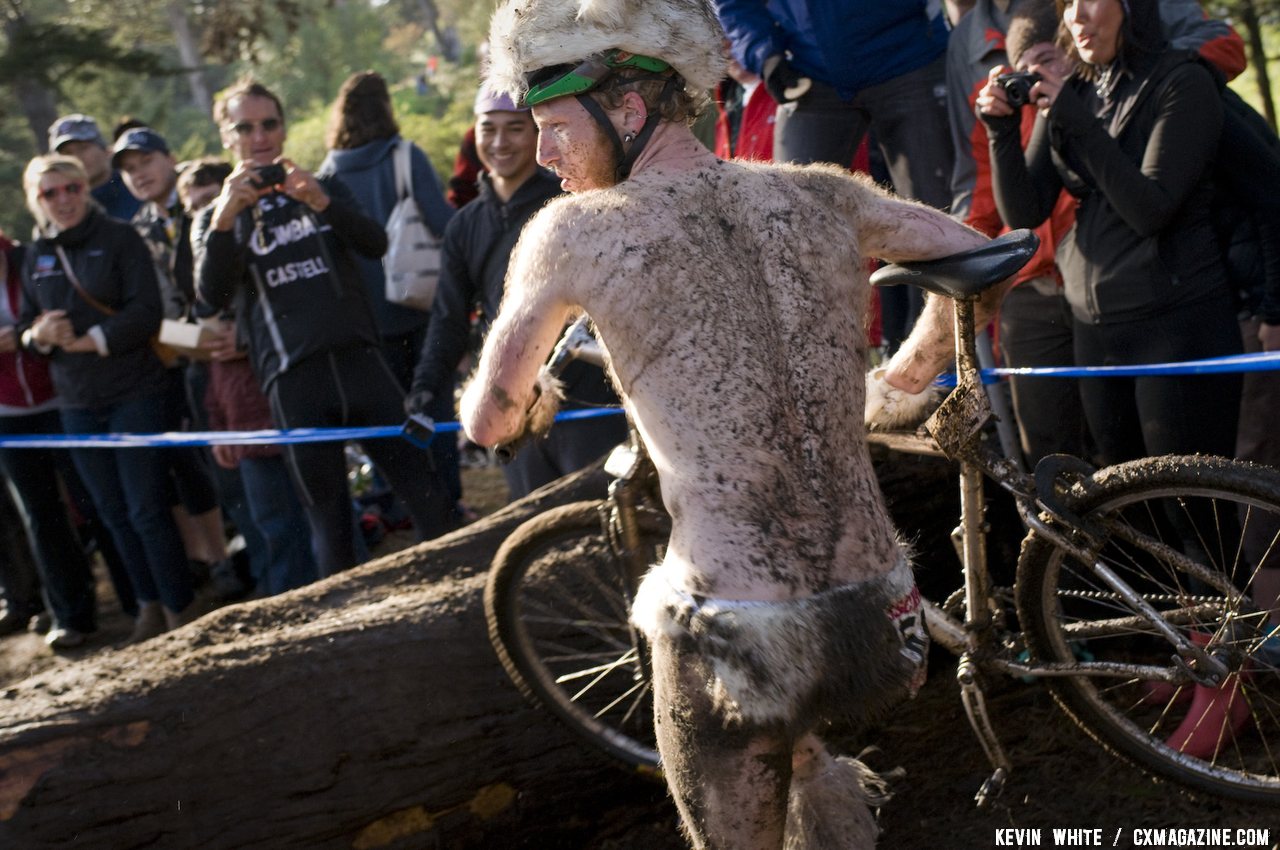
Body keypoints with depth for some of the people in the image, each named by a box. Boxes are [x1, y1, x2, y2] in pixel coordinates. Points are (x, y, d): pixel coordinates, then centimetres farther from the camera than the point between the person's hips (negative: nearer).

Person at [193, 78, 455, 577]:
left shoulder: (325, 190, 16)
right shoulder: (216, 217, 12)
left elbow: (375, 245, -3)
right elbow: (212, 296, -7)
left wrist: (322, 204, -21)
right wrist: (224, 220, -22)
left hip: (360, 362, 1)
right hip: (293, 382, -1)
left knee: (426, 495, -4)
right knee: (329, 518, 3)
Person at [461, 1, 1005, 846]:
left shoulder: (577, 232, -5)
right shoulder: (820, 197, 5)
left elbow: (490, 420, 8)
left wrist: (533, 405, 32)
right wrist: (911, 370, 37)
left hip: (734, 641, -5)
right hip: (878, 615, 5)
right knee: (796, 739, 36)